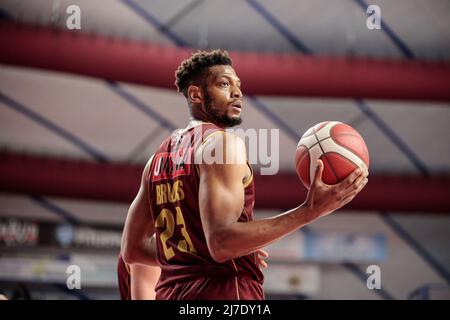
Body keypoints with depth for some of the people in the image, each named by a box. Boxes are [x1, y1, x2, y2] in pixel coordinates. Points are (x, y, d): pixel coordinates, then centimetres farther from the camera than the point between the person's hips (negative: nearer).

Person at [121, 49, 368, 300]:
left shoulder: (159, 156, 17)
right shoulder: (222, 142, -8)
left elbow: (132, 250, 19)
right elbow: (221, 241, -22)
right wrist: (308, 212, -22)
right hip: (224, 292, -9)